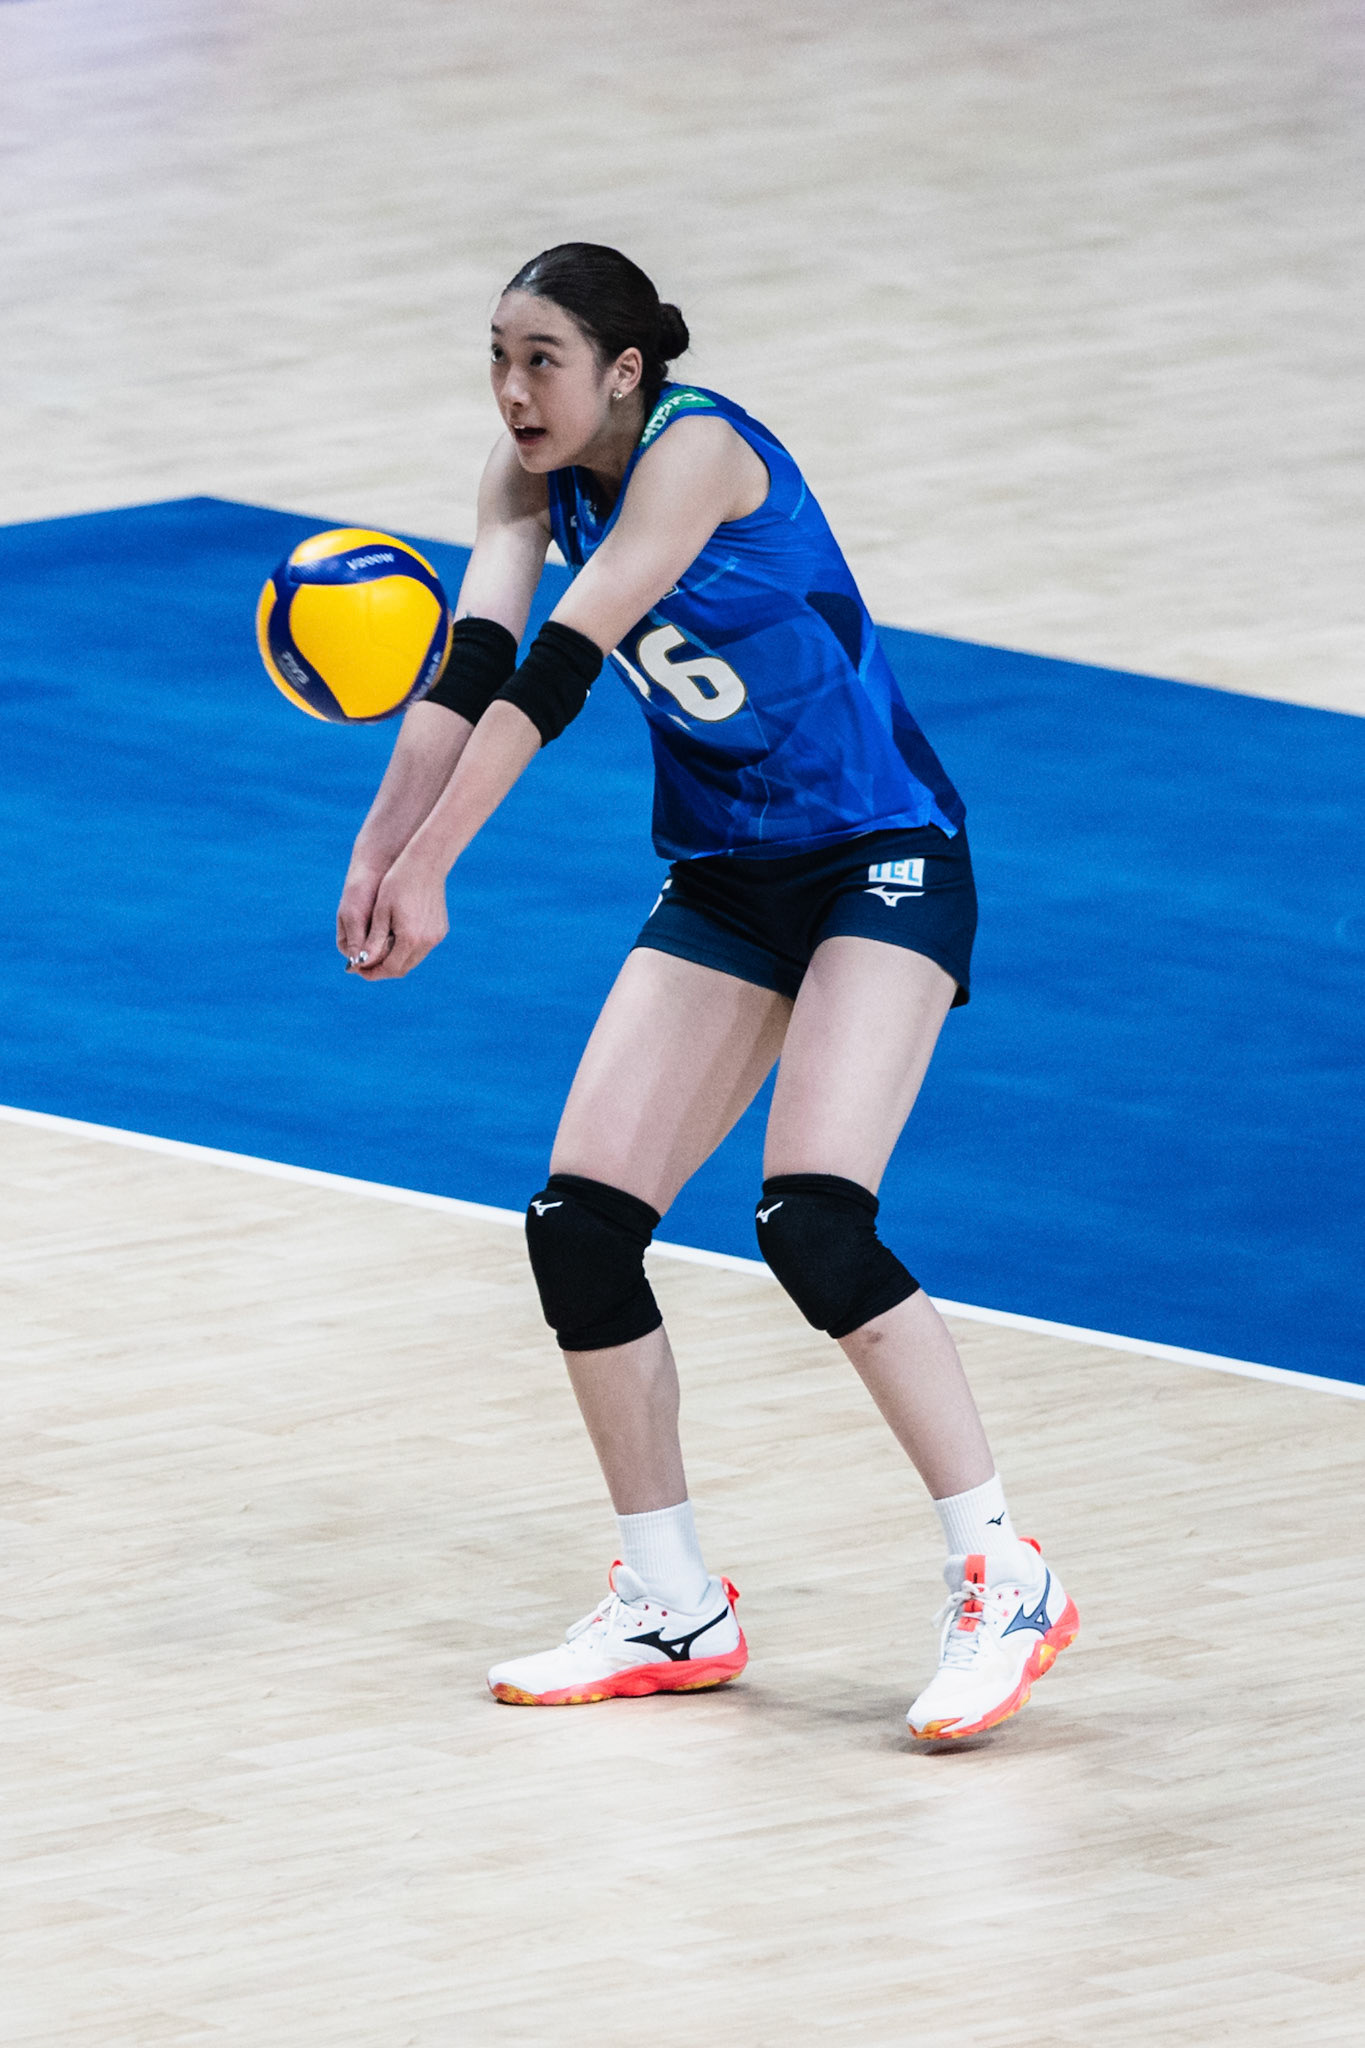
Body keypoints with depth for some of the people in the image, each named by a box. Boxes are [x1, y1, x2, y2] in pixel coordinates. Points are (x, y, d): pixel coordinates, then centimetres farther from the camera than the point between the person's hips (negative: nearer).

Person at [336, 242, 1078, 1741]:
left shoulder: (696, 450, -21)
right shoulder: (529, 478, 1)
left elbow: (557, 668, -30)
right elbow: (471, 661, -14)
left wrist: (428, 867, -38)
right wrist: (375, 852, -31)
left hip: (883, 867, -8)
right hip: (724, 884, 8)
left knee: (814, 1221, -24)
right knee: (579, 1224, -2)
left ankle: (1004, 1584, -15)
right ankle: (673, 1612, 12)